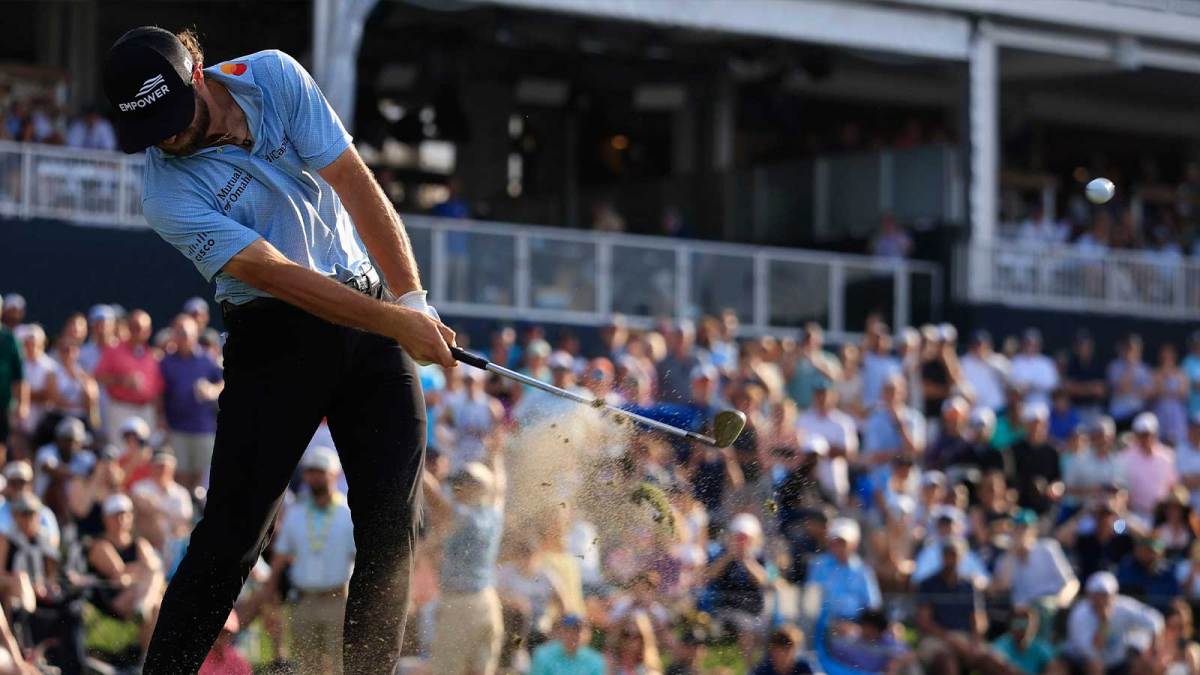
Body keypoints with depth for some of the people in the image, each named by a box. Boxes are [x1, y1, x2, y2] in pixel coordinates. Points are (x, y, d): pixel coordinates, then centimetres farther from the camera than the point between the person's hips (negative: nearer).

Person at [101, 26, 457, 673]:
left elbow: (354, 185, -8)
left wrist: (412, 298, -18)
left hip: (373, 315, 3)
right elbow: (279, 276, -22)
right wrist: (396, 322, -28)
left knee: (391, 528, -3)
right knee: (232, 531, -11)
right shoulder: (168, 197, -16)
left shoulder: (273, 77, -6)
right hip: (277, 335, -3)